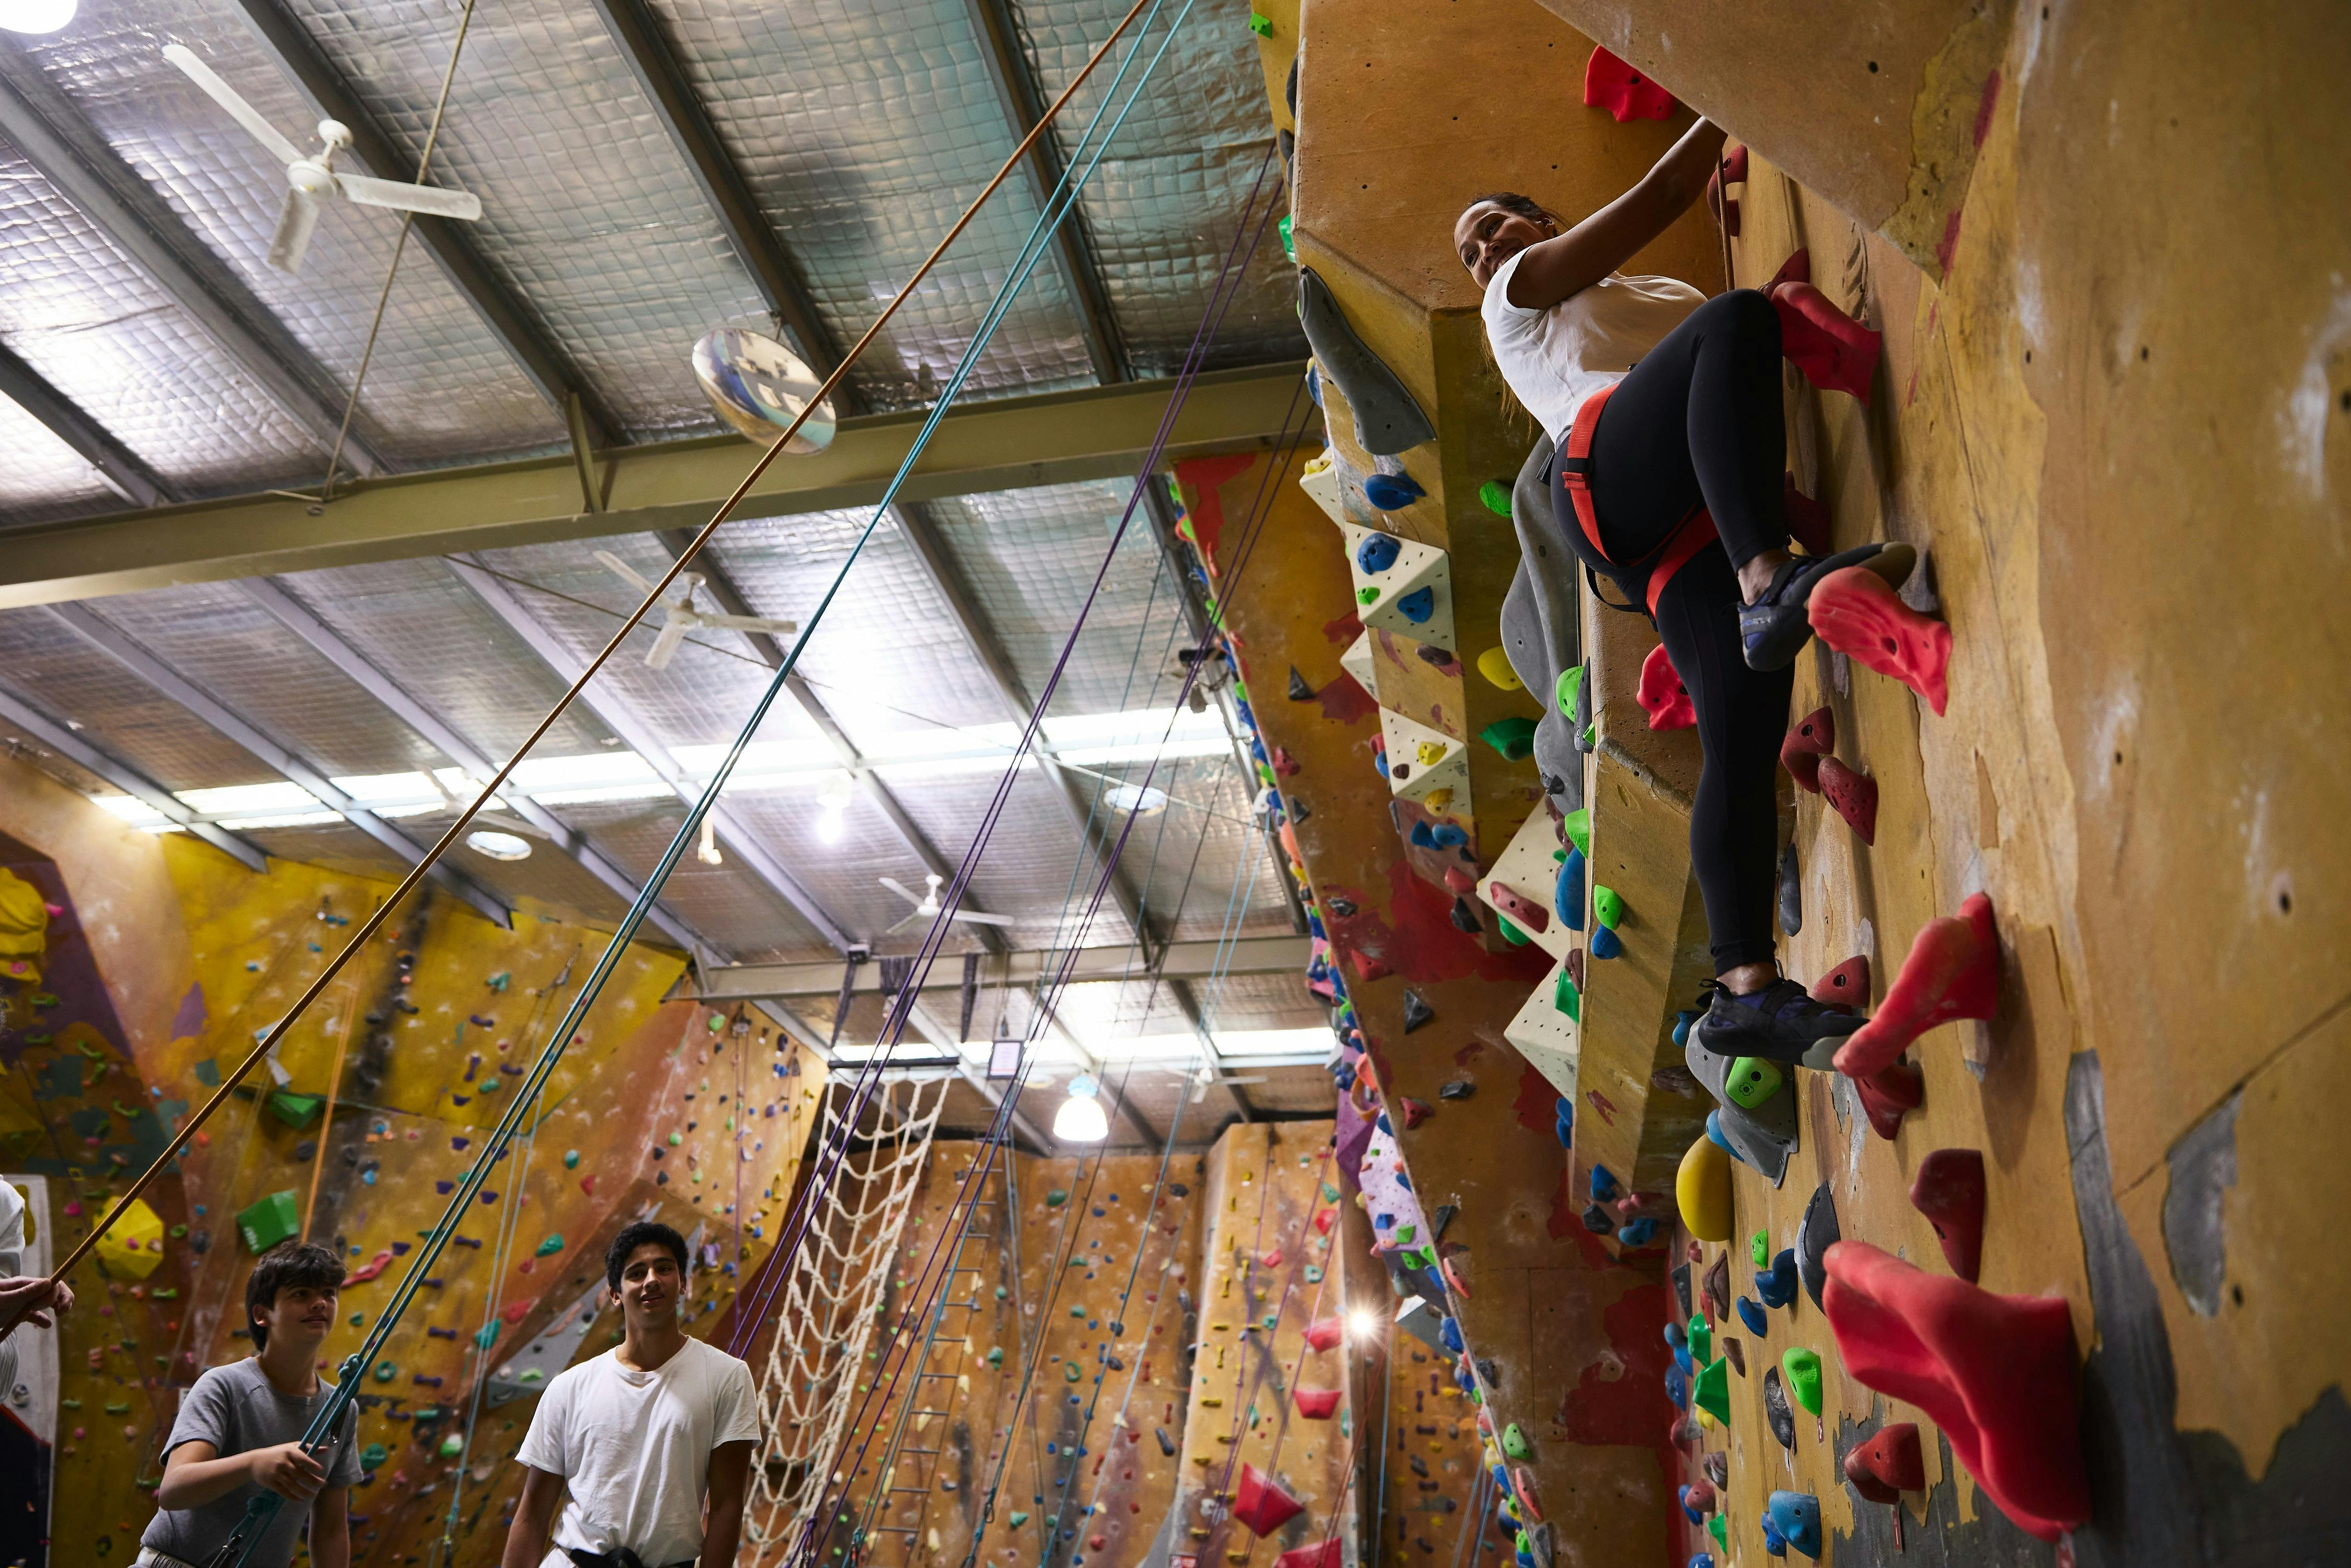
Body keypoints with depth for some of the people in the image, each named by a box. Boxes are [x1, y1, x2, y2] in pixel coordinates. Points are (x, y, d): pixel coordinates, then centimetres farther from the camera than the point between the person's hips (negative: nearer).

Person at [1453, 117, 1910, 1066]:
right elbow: (1660, 197, 19)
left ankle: (1746, 990, -22)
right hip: (1608, 479, -4)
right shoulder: (1521, 296, 28)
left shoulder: (1673, 298, 44)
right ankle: (1768, 580, -51)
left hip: (1697, 532, 5)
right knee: (1738, 324, -31)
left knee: (1744, 738, -15)